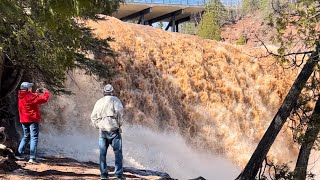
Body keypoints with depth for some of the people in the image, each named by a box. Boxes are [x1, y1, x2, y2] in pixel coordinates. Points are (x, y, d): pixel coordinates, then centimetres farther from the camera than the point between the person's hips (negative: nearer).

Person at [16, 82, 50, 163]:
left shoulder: (20, 96, 6)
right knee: (34, 138, -5)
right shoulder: (31, 96, -17)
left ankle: (19, 154, 19)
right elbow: (44, 99, -17)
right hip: (33, 120, -8)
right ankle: (32, 158, -10)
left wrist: (36, 93, 16)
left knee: (26, 137, 22)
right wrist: (46, 92, 0)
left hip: (24, 120, 8)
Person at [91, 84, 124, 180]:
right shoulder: (114, 99, 0)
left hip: (102, 131, 4)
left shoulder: (98, 102, 16)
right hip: (113, 130, -4)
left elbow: (93, 117, 15)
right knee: (118, 152, 2)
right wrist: (119, 124, -6)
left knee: (103, 153, 9)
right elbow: (119, 111, -16)